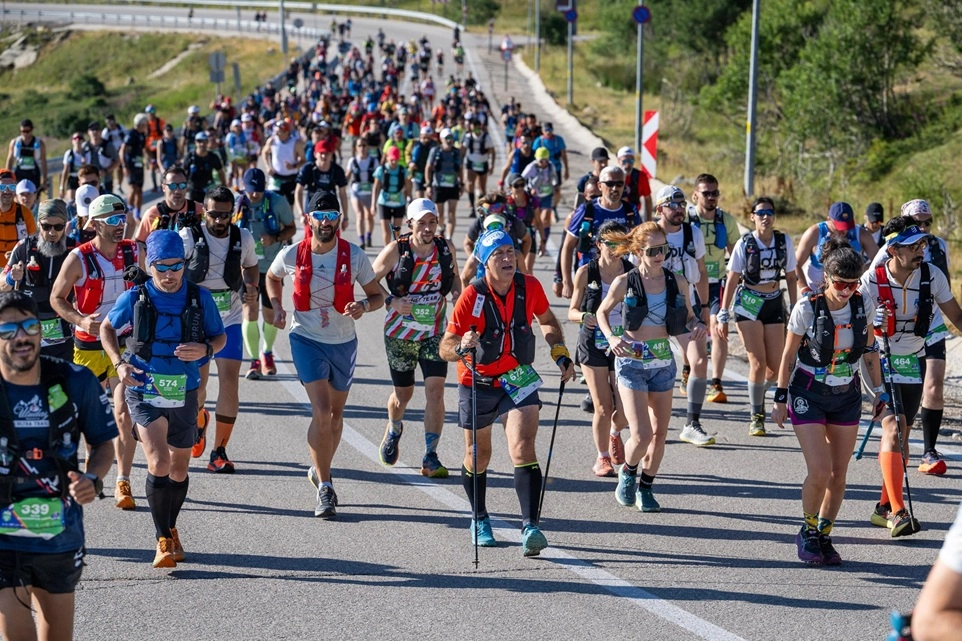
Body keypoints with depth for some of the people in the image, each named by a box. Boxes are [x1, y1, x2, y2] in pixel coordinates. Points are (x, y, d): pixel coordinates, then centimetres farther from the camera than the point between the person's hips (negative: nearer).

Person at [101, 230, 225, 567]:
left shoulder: (200, 298, -4)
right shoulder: (134, 299, -7)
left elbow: (220, 337, 8)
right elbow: (107, 328, 10)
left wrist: (204, 349, -14)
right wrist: (119, 363, -5)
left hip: (184, 396, 3)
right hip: (145, 394, -3)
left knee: (178, 469, 15)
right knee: (159, 463, -19)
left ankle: (171, 529, 39)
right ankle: (163, 540, -9)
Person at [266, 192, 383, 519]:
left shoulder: (354, 256, -9)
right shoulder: (291, 255, -9)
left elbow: (378, 296, -1)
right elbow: (272, 277, 14)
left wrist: (364, 305, -23)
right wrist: (277, 306, -3)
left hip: (344, 342, 2)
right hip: (307, 340, -2)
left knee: (336, 414, 15)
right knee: (321, 412, -16)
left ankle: (320, 470, 39)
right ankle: (325, 489, -12)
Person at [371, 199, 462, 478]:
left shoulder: (446, 248, -3)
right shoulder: (396, 250, -12)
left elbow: (454, 275, 16)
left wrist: (457, 292, -6)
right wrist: (391, 301, -22)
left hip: (434, 332, 1)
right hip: (400, 332, -1)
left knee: (435, 390, -13)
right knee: (403, 393, 12)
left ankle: (430, 459, -7)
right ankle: (394, 430, 48)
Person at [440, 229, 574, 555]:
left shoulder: (530, 287, -9)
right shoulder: (472, 297, -19)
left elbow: (547, 320, 14)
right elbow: (445, 348, -19)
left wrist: (561, 355, 3)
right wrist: (461, 346, -41)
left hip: (518, 378, 1)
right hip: (477, 382, -1)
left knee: (523, 448, -19)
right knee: (478, 455, 14)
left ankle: (530, 526, -24)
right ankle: (480, 520, 38)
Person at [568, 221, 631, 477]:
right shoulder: (586, 273, -2)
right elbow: (572, 312, 3)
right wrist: (585, 317, -19)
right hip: (593, 344, -1)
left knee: (625, 411, -5)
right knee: (603, 408, -3)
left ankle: (614, 435, 32)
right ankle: (603, 458, 20)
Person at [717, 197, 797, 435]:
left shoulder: (784, 242, -1)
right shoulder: (745, 244, -9)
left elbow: (790, 277, 7)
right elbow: (732, 280, -5)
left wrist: (794, 309, 5)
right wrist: (723, 315, -7)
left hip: (774, 303, 3)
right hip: (748, 304, -3)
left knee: (776, 365, 1)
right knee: (758, 363, -11)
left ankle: (758, 393, 34)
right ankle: (756, 417, 1)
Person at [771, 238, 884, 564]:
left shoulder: (863, 304, -7)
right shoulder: (807, 308, -18)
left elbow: (870, 348, 9)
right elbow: (788, 356, -7)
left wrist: (878, 388, 11)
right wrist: (780, 399, -3)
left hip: (847, 395, 4)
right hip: (808, 395, -4)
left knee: (838, 476, 4)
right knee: (819, 472, -13)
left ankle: (824, 535, 20)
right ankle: (808, 532, 10)